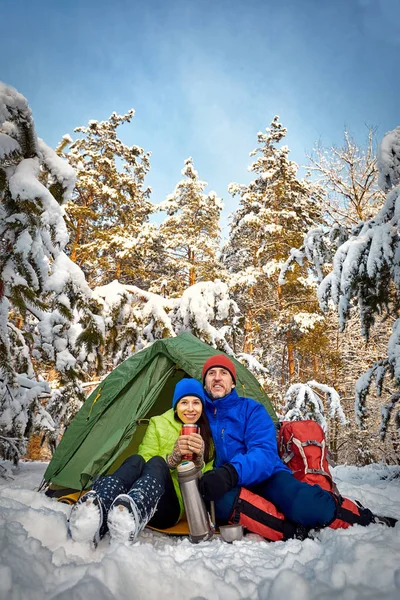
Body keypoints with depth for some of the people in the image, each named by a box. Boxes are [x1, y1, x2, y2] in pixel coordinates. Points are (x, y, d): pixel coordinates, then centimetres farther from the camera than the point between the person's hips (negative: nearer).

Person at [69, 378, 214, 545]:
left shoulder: (208, 435, 10)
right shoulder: (158, 424, 10)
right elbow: (144, 464, -1)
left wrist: (199, 459, -18)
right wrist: (173, 457, -21)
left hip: (172, 508, -1)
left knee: (157, 463, -32)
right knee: (136, 461, -31)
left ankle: (133, 513, -62)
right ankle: (97, 510, -58)